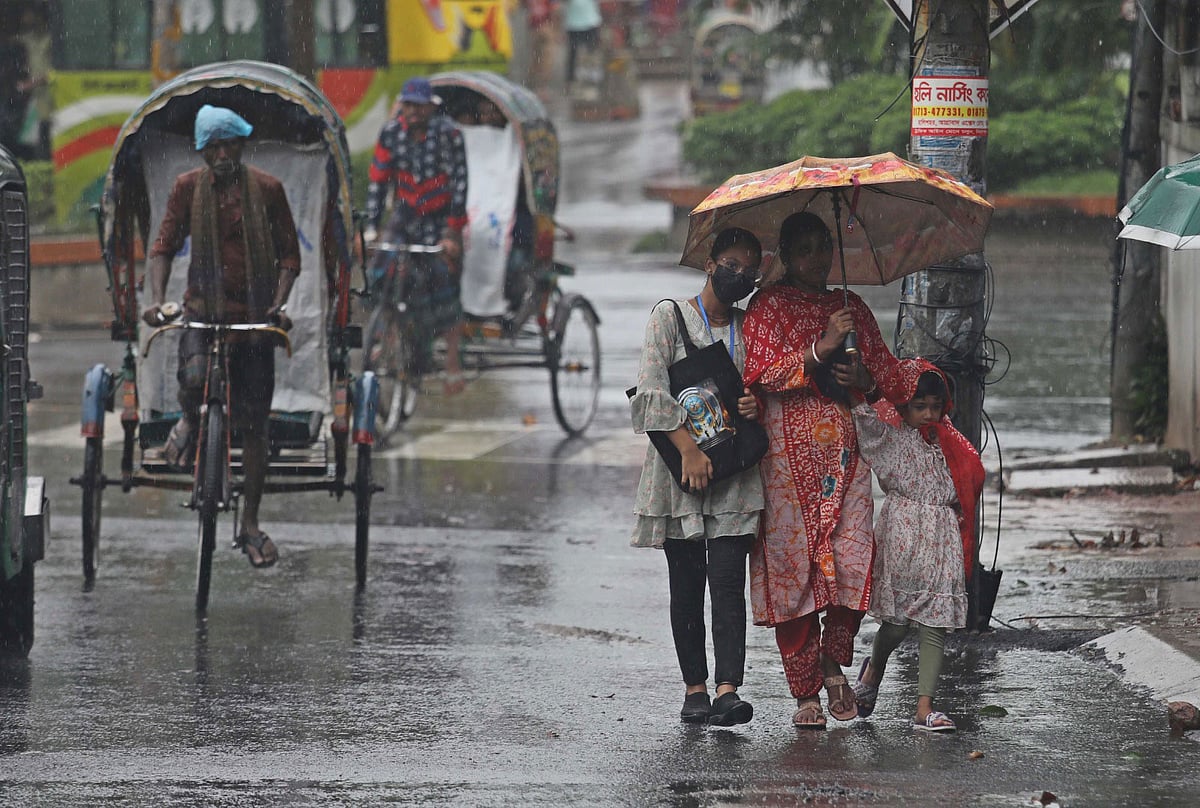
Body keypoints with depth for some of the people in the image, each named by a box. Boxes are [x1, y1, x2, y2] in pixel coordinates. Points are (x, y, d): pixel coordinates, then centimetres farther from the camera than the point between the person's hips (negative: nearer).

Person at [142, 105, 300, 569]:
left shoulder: (266, 189, 1)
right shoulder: (188, 187, 2)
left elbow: (289, 253, 4)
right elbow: (165, 245, 5)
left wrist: (279, 304, -12)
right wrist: (156, 299, -12)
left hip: (253, 317, 0)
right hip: (202, 309, 0)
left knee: (253, 425, 2)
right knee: (194, 378, -32)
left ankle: (250, 525, 13)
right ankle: (189, 423, 5)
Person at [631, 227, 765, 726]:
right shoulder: (671, 315, 3)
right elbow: (652, 390, -7)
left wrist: (757, 407, -3)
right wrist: (688, 448, -16)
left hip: (735, 470, 2)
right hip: (680, 465, -2)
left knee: (728, 581, -11)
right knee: (686, 586, 2)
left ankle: (728, 690, -21)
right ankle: (694, 689, 9)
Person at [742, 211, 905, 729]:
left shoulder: (852, 308, 18)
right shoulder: (769, 306, 4)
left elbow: (889, 373, 20)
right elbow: (763, 372, -9)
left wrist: (860, 375, -2)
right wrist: (820, 350, -17)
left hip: (846, 451, 3)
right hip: (789, 454, -3)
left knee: (854, 559, -12)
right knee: (794, 567, -6)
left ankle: (834, 665, 11)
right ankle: (806, 693, 1)